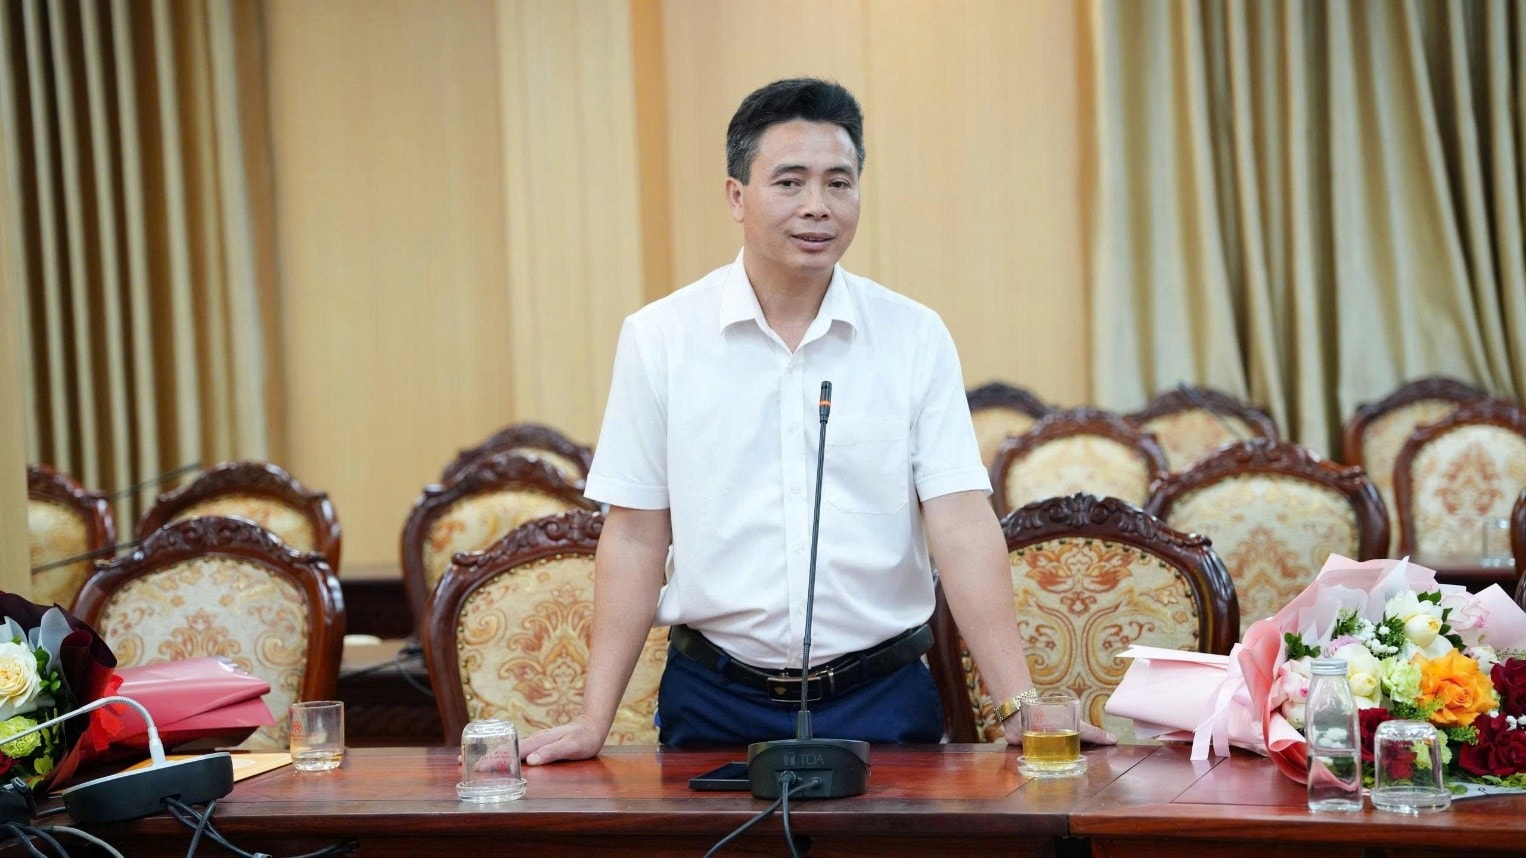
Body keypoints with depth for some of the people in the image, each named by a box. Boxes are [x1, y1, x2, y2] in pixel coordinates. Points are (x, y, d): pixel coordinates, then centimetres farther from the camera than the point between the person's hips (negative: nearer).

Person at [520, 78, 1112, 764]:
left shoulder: (916, 338, 0)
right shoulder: (659, 339, -1)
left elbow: (961, 524, -5)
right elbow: (636, 537, 0)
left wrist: (1021, 705, -14)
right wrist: (593, 721, -6)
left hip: (882, 699, 0)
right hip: (715, 701, 0)